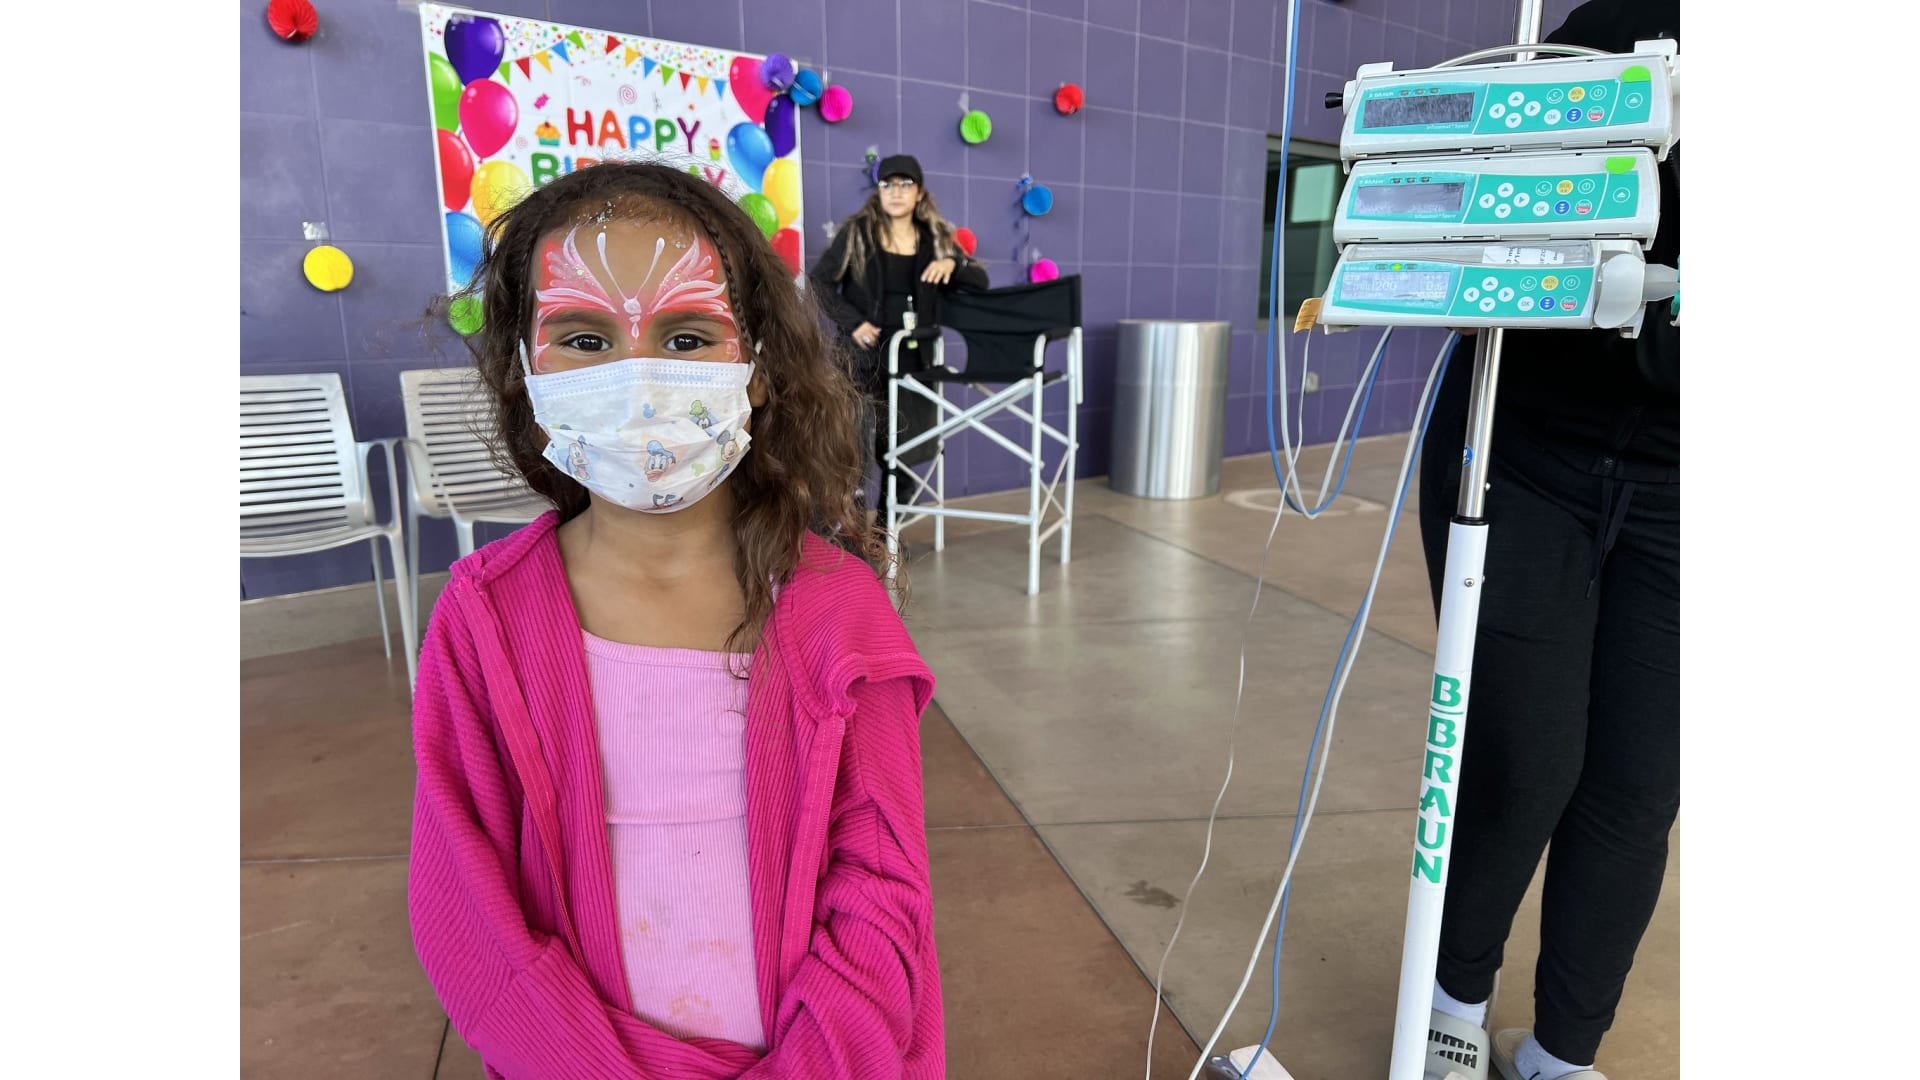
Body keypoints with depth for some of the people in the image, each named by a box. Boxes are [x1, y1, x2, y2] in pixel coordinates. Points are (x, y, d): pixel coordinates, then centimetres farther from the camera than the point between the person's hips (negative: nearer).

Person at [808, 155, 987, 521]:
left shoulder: (936, 237, 10)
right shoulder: (856, 232, 0)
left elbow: (981, 281, 11)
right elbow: (818, 281, 0)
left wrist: (952, 263, -10)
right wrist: (852, 322, -12)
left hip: (913, 358, 4)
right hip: (865, 356, -3)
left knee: (905, 452, 7)